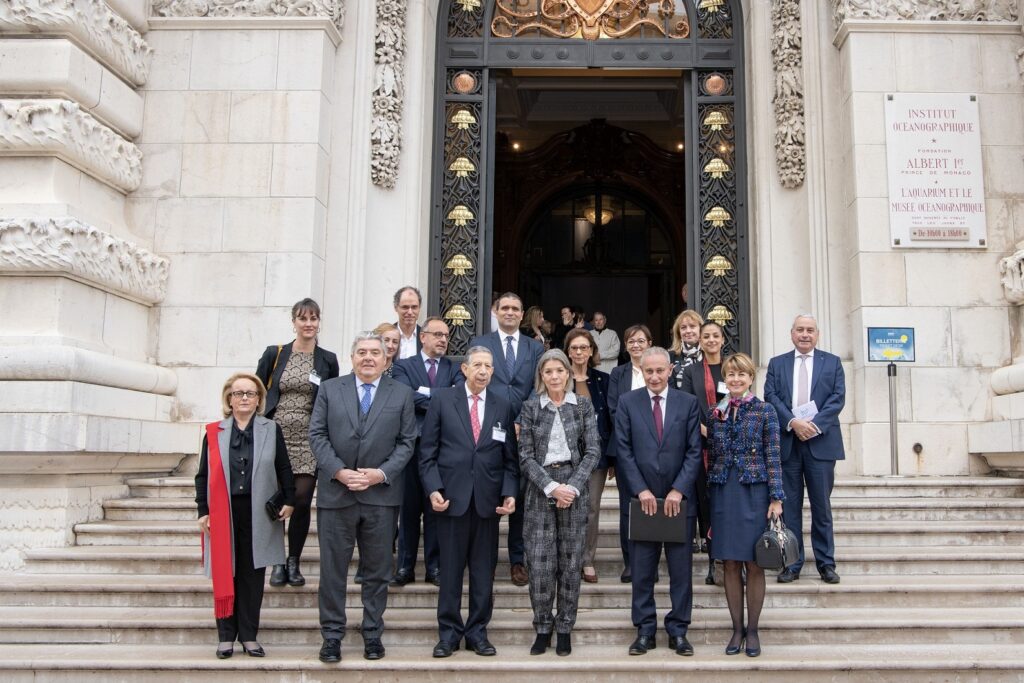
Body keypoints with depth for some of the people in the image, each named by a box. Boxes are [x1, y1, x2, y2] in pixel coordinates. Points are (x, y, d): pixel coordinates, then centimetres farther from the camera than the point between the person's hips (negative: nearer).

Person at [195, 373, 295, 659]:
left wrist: (289, 501, 1)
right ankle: (227, 636, 15)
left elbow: (284, 469, 7)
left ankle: (249, 635, 15)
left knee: (253, 576, 5)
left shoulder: (271, 430, 4)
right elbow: (203, 476, 6)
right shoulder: (214, 432, 5)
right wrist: (203, 511, 1)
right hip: (223, 515, 0)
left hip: (258, 515, 0)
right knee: (225, 576, 5)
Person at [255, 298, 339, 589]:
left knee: (302, 500, -2)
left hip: (309, 441, 0)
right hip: (276, 436, 0)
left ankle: (293, 562, 16)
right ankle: (277, 562, 16)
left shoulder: (328, 360, 6)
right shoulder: (274, 354, 5)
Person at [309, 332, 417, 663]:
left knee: (377, 570, 8)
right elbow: (317, 434, 1)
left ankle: (373, 634, 20)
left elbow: (406, 441, 2)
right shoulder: (329, 389, 7)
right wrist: (338, 471, -12)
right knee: (333, 568, 6)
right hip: (336, 492, 0)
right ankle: (332, 634, 17)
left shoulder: (402, 394, 6)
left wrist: (381, 473, -11)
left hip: (382, 494, 0)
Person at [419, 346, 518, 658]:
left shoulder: (503, 405, 7)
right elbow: (427, 451, 1)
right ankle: (449, 633, 18)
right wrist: (433, 489, -9)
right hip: (452, 495, -2)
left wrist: (510, 492, -3)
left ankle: (477, 632, 20)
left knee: (484, 571, 7)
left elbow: (510, 456, 8)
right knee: (450, 570, 6)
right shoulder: (442, 399, 2)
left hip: (488, 499, 2)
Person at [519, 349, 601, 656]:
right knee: (539, 562, -1)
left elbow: (593, 450, 1)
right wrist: (551, 487, -12)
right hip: (540, 489, 0)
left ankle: (565, 628, 17)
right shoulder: (530, 408, 4)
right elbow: (525, 456, 0)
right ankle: (542, 628, 14)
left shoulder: (583, 405, 5)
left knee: (570, 561, 5)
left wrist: (572, 486, -11)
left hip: (575, 487, 0)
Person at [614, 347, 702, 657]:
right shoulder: (627, 402, 3)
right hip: (642, 498, 0)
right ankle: (645, 631, 16)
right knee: (642, 570, 6)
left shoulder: (688, 403, 3)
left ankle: (678, 630, 17)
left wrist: (678, 490, -10)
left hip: (680, 498, 0)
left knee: (681, 569, 6)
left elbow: (694, 451, -1)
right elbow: (623, 450, -1)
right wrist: (641, 490, -9)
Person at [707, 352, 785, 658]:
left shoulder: (764, 411, -1)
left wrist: (776, 498, -8)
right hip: (723, 494, 3)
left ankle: (752, 630, 14)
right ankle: (737, 628, 16)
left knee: (754, 564, 2)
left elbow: (773, 457, -3)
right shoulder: (716, 413, 8)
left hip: (755, 492, -3)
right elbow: (711, 457, 11)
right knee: (730, 564, 6)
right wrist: (711, 502, 11)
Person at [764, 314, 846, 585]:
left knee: (822, 506, 5)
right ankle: (792, 563, 11)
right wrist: (793, 422, -15)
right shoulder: (776, 364, 12)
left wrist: (814, 424, -14)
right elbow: (770, 396, 0)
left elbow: (838, 397, -1)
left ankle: (826, 563, 14)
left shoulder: (832, 362, 9)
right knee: (790, 505, 4)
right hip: (787, 442, 1)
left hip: (821, 441, -1)